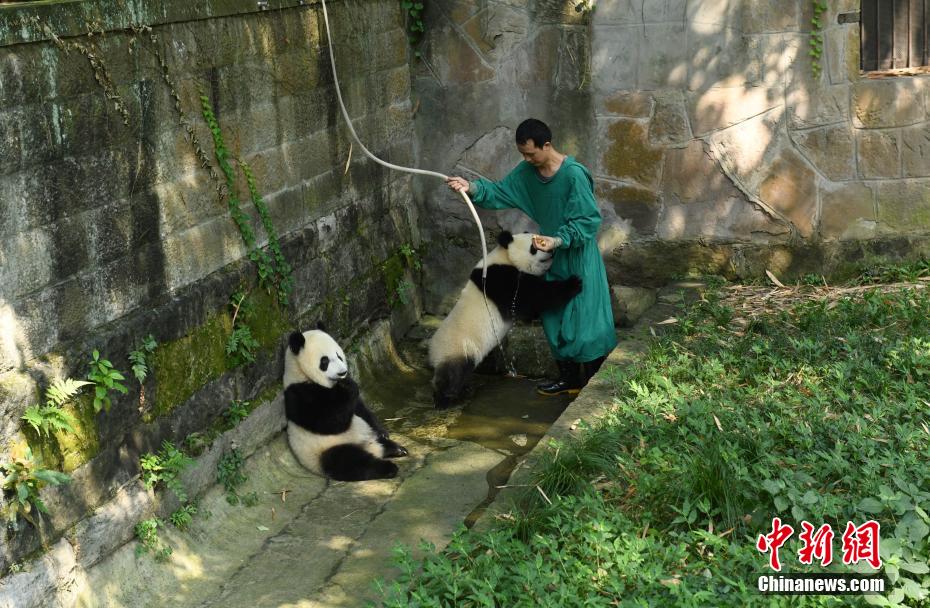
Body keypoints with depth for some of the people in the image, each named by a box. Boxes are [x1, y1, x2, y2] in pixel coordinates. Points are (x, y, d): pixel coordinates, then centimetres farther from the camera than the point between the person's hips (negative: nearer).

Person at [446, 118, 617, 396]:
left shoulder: (574, 174, -22)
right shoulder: (527, 171, -1)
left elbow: (589, 220, -21)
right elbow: (500, 192, 3)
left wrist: (557, 240, -29)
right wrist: (473, 188, -14)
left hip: (579, 259, -7)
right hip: (552, 258, 8)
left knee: (584, 323, -2)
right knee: (555, 321, 13)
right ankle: (569, 378, 26)